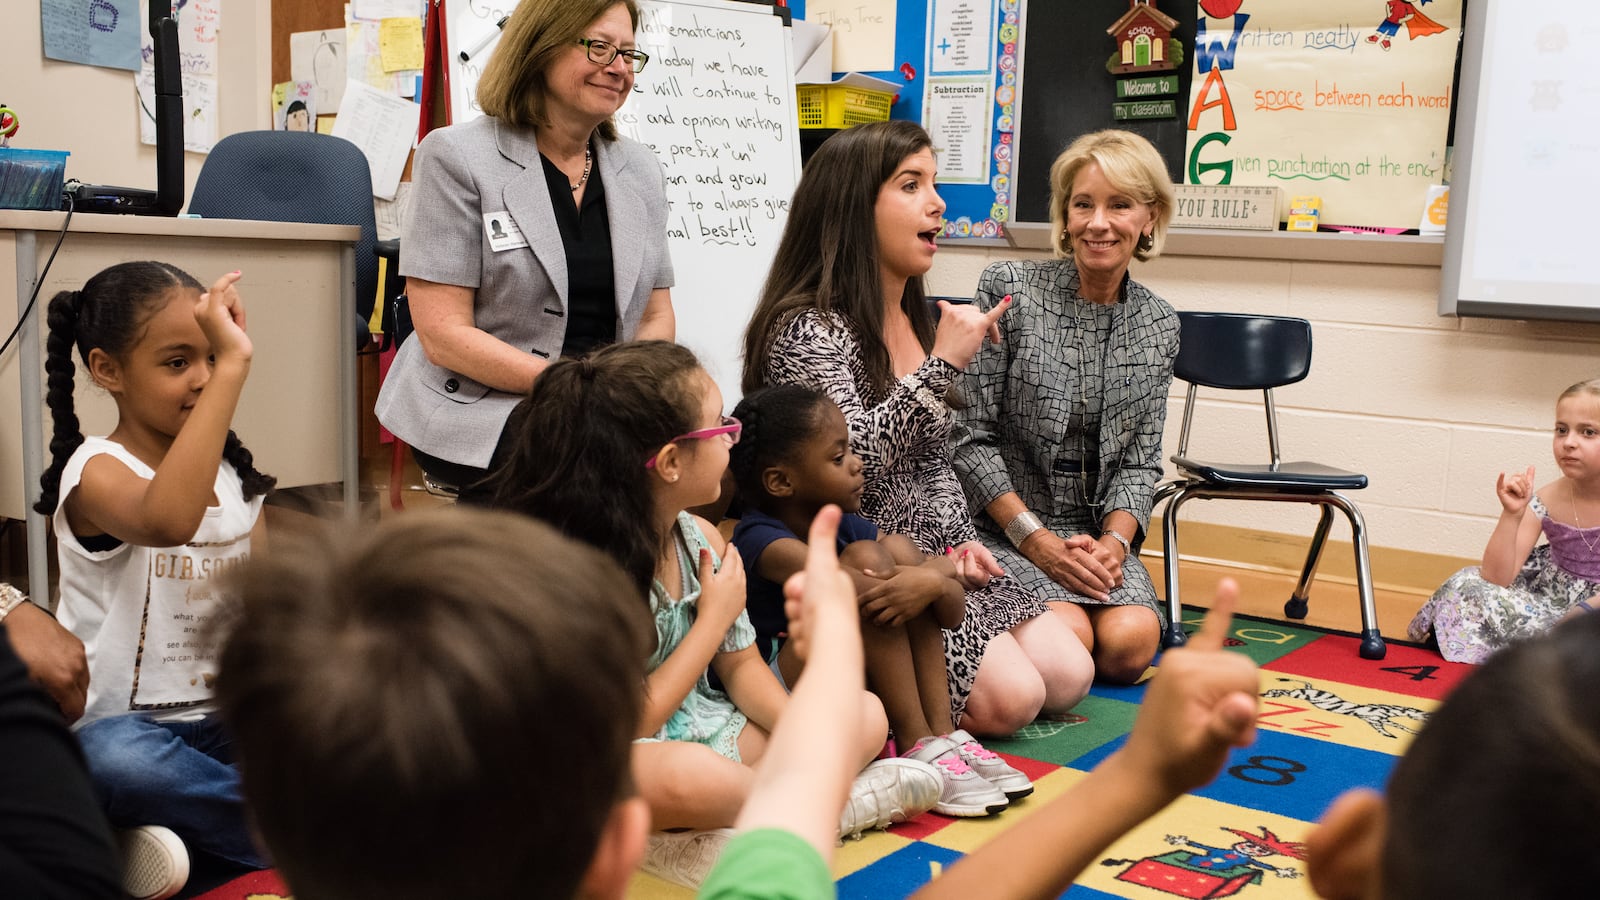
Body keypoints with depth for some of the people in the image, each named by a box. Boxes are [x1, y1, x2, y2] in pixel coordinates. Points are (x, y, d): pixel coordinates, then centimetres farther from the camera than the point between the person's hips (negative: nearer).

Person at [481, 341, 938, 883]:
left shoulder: (702, 540, -2)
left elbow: (740, 663, 8)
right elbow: (628, 723, -23)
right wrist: (714, 619, -16)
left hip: (698, 727, 8)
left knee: (866, 717, 3)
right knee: (691, 775, -42)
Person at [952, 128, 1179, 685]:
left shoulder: (1158, 325, 6)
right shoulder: (1007, 289, -8)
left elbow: (1140, 459, 7)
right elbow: (970, 437, -9)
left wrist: (1113, 542, -12)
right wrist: (1041, 543, -15)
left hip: (1099, 531, 4)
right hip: (1001, 526, -4)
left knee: (1129, 645, -21)